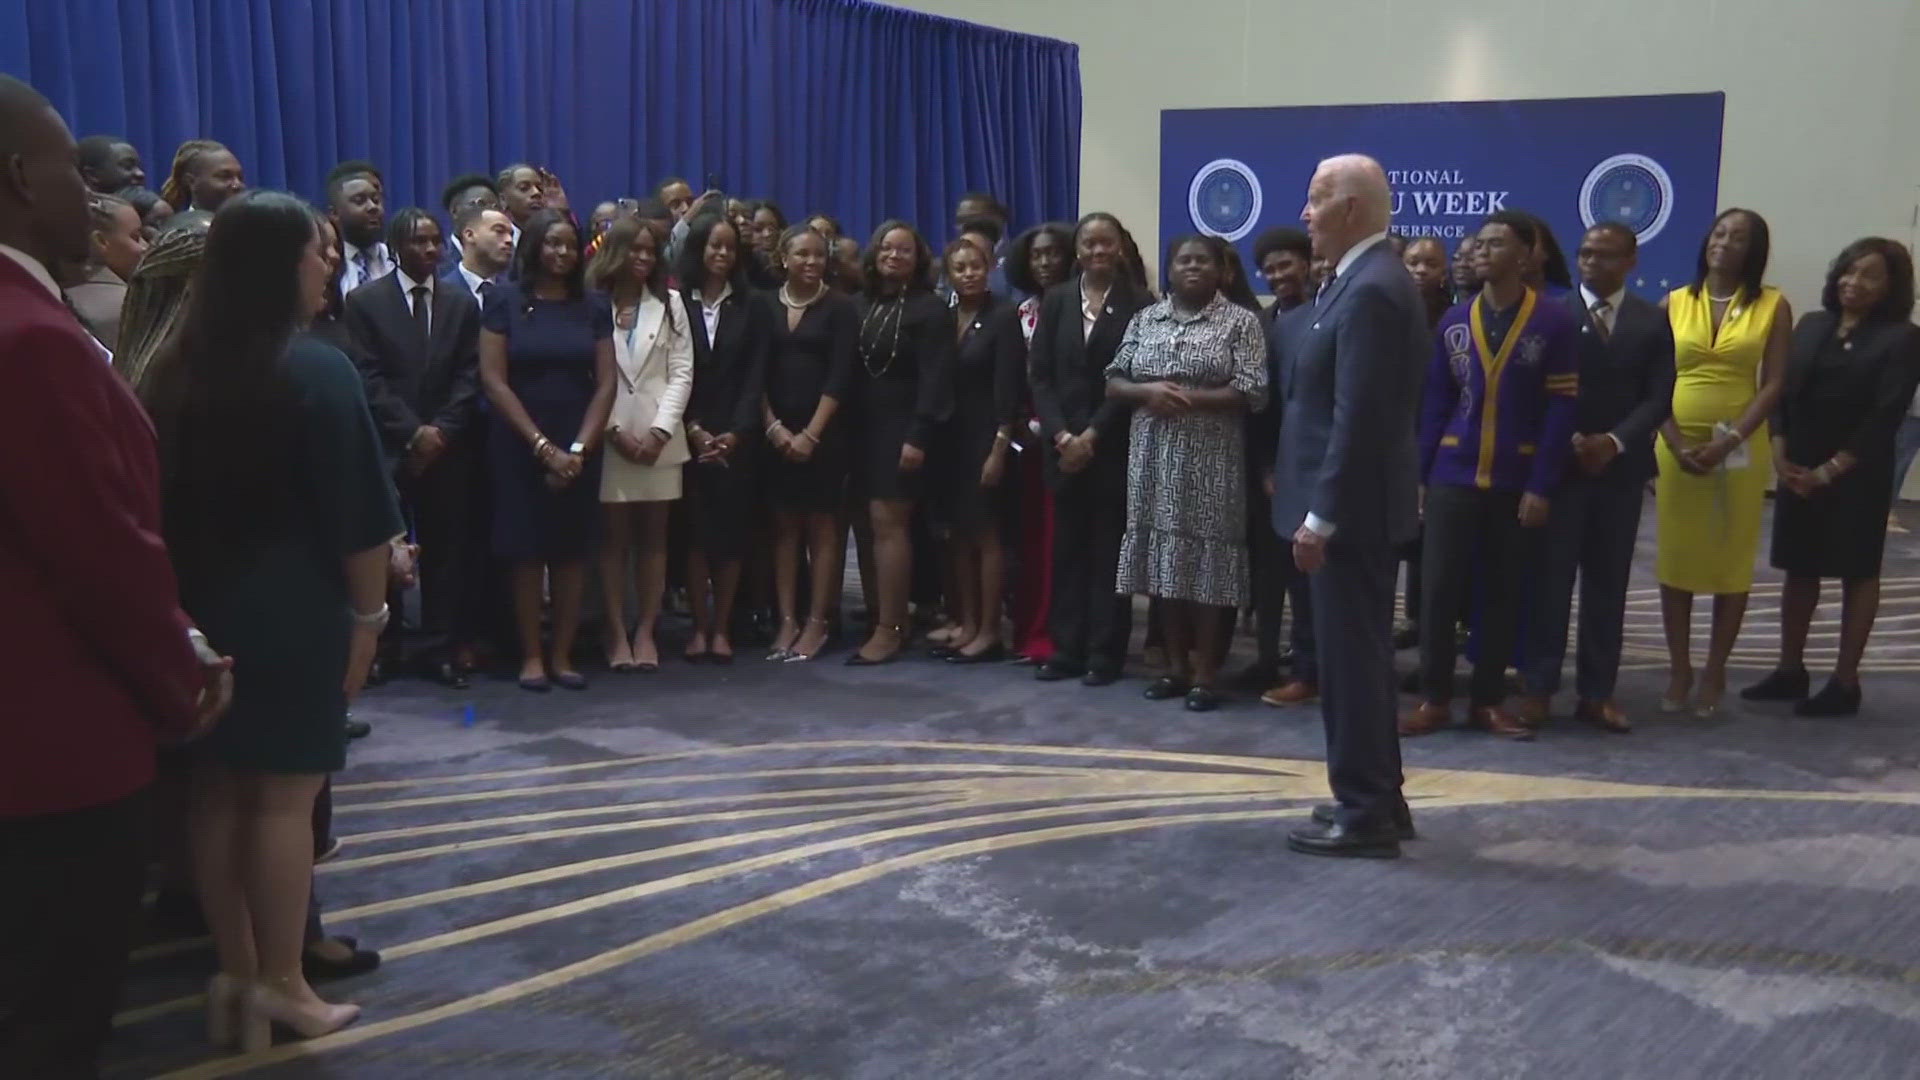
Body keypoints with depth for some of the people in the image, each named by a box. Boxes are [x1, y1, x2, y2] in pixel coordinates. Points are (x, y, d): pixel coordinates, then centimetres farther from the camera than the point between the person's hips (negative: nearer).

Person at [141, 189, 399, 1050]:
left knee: (217, 792, 11)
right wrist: (368, 611, -4)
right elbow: (356, 515, -14)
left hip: (199, 606, 6)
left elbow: (159, 498, 11)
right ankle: (280, 985, 10)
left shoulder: (174, 369, 6)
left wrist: (182, 593, 19)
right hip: (293, 612, -6)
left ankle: (236, 977, 20)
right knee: (283, 795, 1)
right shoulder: (316, 371, -14)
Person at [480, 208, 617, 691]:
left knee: (572, 548, 4)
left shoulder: (593, 308, 6)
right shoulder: (505, 303, -2)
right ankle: (531, 656, 8)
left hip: (580, 447, 2)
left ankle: (563, 655, 11)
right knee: (526, 548, 0)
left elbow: (605, 384, 2)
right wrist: (543, 446, -13)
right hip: (519, 446, -2)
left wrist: (579, 449, -10)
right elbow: (493, 381, -7)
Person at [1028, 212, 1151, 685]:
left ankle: (1105, 652, 6)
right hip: (1062, 443, 3)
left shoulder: (1139, 303, -2)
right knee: (1067, 546, 6)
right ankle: (1067, 648, 11)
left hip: (1114, 445, -3)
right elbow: (1038, 374, 4)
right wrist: (1061, 436, -7)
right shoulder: (1056, 300, 9)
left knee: (1109, 547, 1)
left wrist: (1092, 436, -11)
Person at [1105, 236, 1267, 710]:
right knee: (1166, 557, 7)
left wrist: (1188, 399, -15)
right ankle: (1176, 665, 17)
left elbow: (1252, 393, -8)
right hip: (1154, 458, 4)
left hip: (1210, 460, -4)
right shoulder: (1145, 319, 13)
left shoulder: (1241, 321, 0)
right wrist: (1147, 391, -11)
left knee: (1206, 560, -3)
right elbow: (1113, 383, 10)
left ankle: (1204, 673, 6)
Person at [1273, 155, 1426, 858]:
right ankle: (1376, 798, 26)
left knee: (1351, 657, -2)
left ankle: (1365, 813, 8)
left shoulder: (1370, 290, -19)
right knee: (1358, 653, 16)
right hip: (1350, 500, 11)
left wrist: (1320, 516, -22)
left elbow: (1358, 418, -24)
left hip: (1348, 506, -11)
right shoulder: (1366, 280, 14)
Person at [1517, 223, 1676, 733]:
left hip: (1621, 468, 3)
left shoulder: (1653, 322, 9)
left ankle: (1597, 692, 13)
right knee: (1549, 578, -2)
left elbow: (1659, 397, 1)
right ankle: (1538, 687, 5)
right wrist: (1569, 442, -14)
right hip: (1559, 464, -2)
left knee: (1608, 583, 7)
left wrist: (1614, 441, -13)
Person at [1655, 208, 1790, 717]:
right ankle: (1679, 670, 15)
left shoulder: (1773, 306, 0)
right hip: (1677, 446, 1)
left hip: (1740, 449, -1)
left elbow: (1773, 385, -4)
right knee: (1675, 560, 4)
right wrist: (1676, 444, -12)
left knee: (1732, 561, 3)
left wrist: (1729, 441, -16)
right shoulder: (1675, 303, 5)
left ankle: (1714, 673, 14)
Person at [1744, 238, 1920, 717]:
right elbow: (1782, 391, 6)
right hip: (1797, 470, 5)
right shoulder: (1812, 325, 9)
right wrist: (1780, 455, -7)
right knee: (1799, 570, 10)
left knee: (1857, 573, 4)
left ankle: (1845, 683, 10)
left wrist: (1829, 471, -14)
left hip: (1858, 476, -5)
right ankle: (1790, 671, 19)